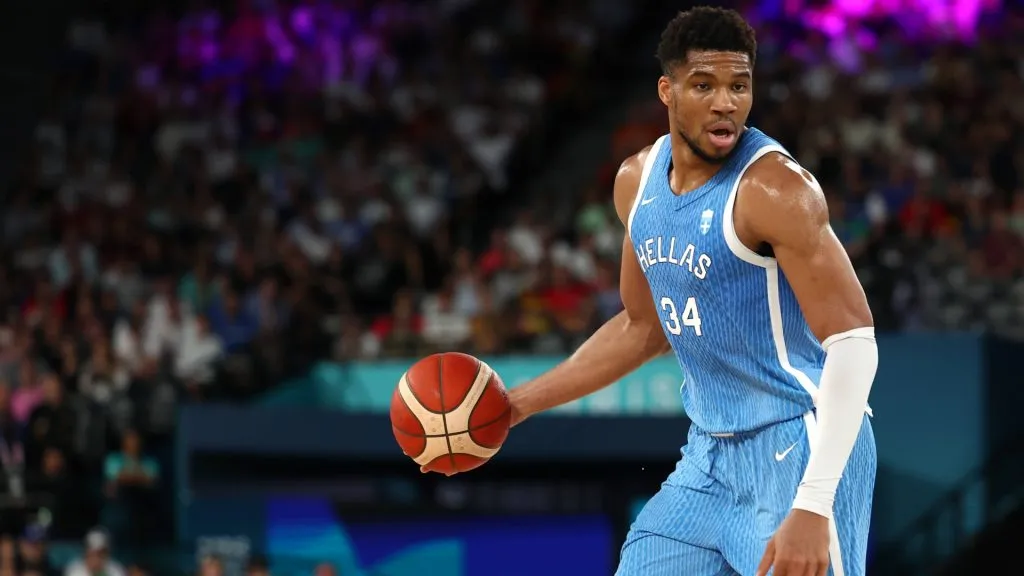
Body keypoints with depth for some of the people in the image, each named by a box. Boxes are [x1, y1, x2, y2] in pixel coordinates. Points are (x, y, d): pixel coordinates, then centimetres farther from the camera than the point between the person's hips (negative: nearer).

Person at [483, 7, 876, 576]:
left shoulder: (773, 188, -19)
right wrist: (518, 404, 16)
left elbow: (853, 342, -23)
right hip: (711, 451, 8)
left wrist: (812, 508, -30)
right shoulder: (637, 182, 5)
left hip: (800, 448, -8)